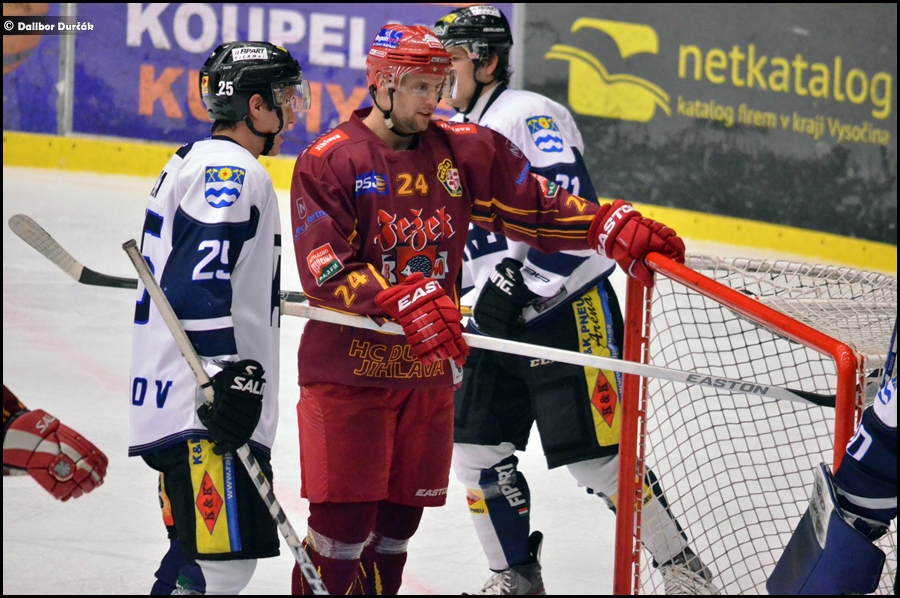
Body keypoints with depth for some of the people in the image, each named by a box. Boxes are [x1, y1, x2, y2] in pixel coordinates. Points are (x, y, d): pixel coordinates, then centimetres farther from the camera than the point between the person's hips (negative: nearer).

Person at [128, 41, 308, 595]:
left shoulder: (197, 161, 21)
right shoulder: (231, 170, -12)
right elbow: (196, 286, -23)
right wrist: (227, 377, -24)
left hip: (179, 403, 11)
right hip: (200, 408, -11)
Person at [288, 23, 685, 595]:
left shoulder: (465, 150, 6)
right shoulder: (329, 161, -9)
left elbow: (534, 208, 6)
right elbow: (325, 271, -16)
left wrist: (613, 227, -9)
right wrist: (405, 301, -29)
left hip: (430, 373, 5)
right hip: (348, 370, -5)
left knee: (400, 517, 11)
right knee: (345, 519, -9)